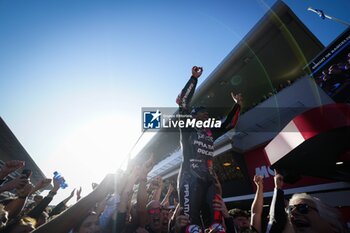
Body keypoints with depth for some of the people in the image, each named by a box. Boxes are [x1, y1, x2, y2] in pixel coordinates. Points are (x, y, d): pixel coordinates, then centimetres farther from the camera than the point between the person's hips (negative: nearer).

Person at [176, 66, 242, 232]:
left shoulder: (210, 133, 22)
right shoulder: (187, 128, 6)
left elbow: (229, 124, 30)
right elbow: (183, 101, -2)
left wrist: (237, 105, 27)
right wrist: (194, 78, 1)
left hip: (208, 181, 6)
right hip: (190, 179, -6)